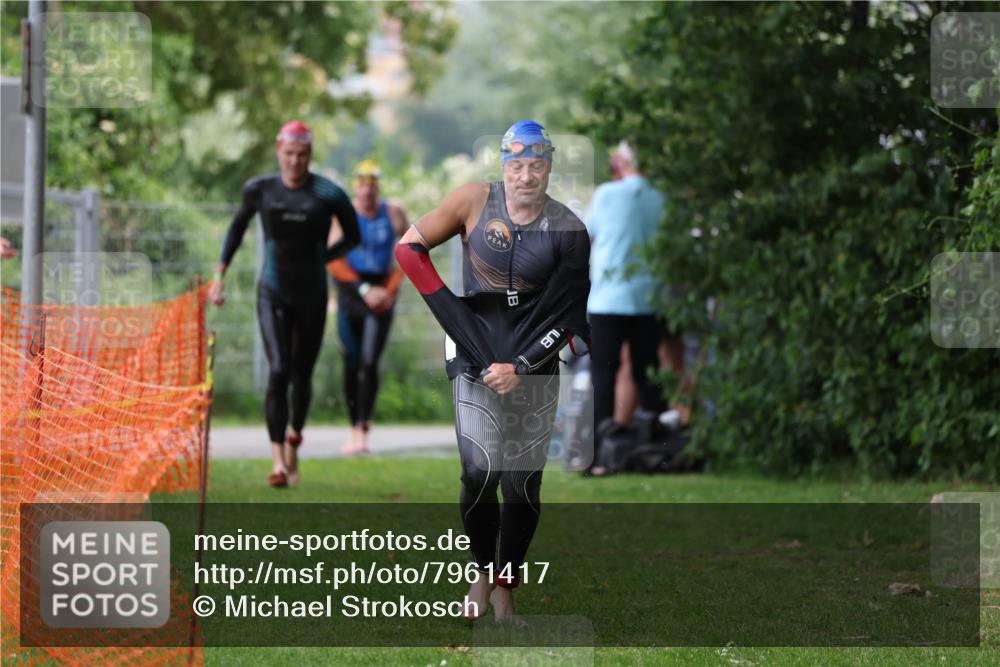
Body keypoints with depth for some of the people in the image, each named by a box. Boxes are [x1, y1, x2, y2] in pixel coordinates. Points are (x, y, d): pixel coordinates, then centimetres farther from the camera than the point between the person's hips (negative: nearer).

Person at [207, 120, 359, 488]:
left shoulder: (328, 195, -11)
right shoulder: (260, 190, -4)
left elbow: (353, 237, 6)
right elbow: (238, 226, 15)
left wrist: (320, 258, -1)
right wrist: (220, 274, 13)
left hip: (312, 296, 0)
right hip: (273, 294, 0)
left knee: (302, 375, 10)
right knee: (278, 371, -15)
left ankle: (294, 439, 39)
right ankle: (278, 459, -17)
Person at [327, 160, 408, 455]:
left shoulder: (393, 214, 1)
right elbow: (334, 261, -8)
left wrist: (391, 288, -2)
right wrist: (364, 289, -15)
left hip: (381, 294, 0)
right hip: (350, 290, 1)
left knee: (369, 363, -12)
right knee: (351, 364, 4)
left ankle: (363, 431, -14)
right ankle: (356, 426, 17)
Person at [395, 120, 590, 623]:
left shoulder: (567, 230, -2)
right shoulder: (475, 200, -3)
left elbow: (569, 316, -2)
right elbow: (409, 247, 2)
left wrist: (520, 368, -11)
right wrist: (451, 308, -6)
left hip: (535, 362, 1)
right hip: (476, 355, -1)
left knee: (523, 482, -4)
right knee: (480, 472, -15)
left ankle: (504, 589, 12)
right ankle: (482, 573, 8)